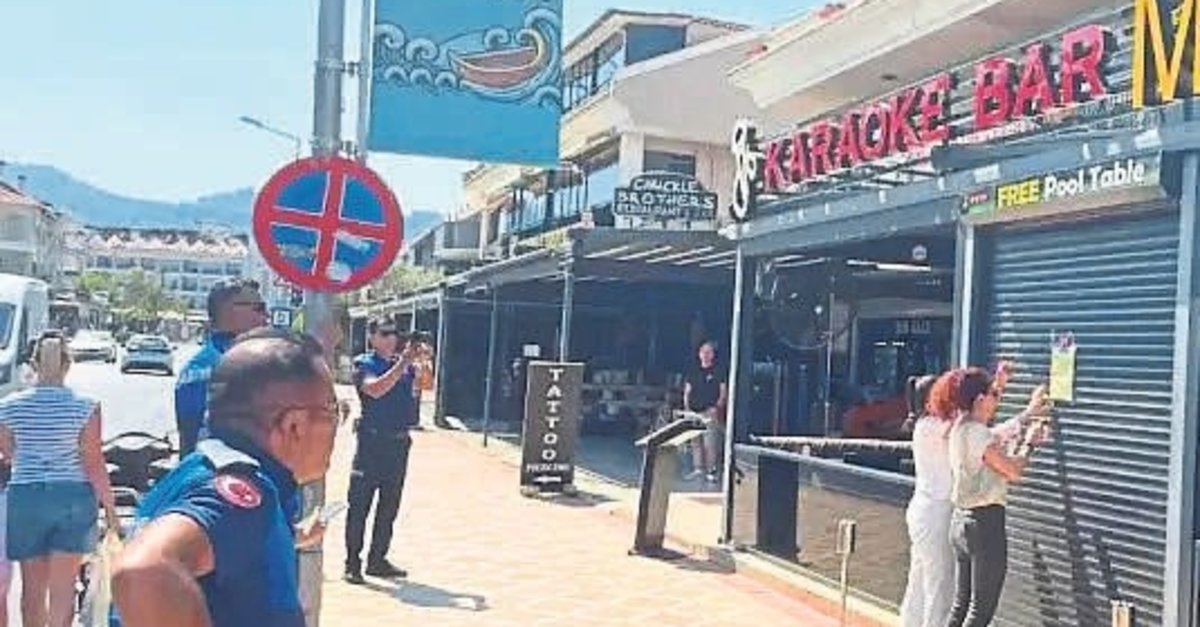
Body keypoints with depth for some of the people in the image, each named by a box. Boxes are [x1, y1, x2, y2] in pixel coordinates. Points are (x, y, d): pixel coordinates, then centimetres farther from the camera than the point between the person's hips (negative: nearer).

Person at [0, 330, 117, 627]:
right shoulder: (85, 407, -10)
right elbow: (94, 463, -9)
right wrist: (109, 505, -1)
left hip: (25, 496, 2)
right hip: (73, 497, -2)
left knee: (32, 586, 14)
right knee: (63, 587, 4)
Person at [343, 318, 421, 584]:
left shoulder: (404, 363, 13)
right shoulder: (364, 364, -2)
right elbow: (375, 389, -19)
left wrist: (419, 360, -13)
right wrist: (403, 363, -23)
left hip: (399, 442, 5)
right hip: (372, 441, -5)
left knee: (388, 507, 11)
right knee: (359, 505, -2)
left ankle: (377, 560, 21)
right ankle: (352, 563, 2)